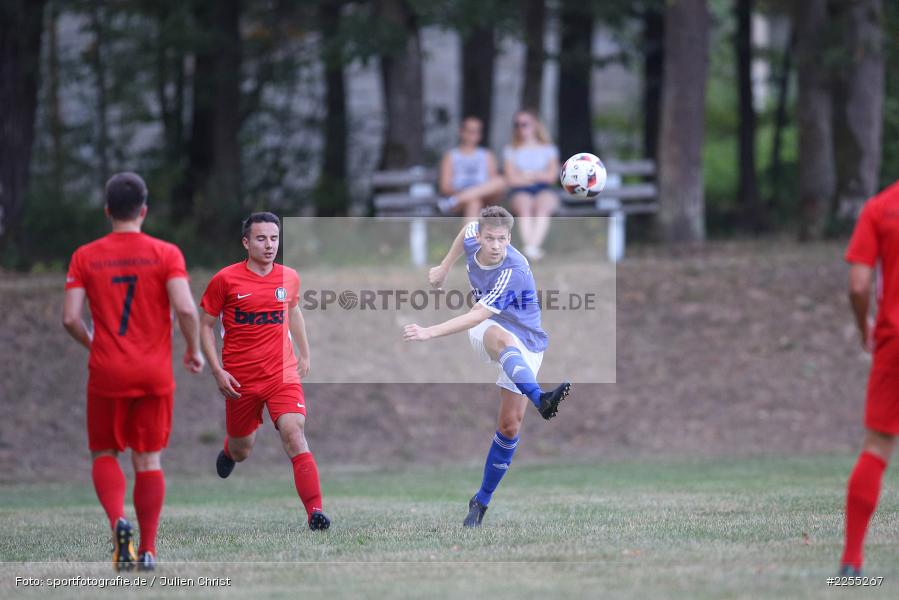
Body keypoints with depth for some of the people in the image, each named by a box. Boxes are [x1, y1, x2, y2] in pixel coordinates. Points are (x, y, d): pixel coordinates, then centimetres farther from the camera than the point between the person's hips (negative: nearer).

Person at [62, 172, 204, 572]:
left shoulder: (85, 257, -1)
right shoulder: (165, 254, -4)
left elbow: (70, 318, -6)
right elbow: (186, 309, -16)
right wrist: (194, 350, 1)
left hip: (107, 373, 0)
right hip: (155, 373, 0)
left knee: (104, 455, 13)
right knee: (149, 459, 9)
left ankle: (118, 521, -14)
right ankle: (148, 549, 7)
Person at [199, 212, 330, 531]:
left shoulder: (289, 277, 3)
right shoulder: (225, 280, -8)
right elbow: (205, 325, 0)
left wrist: (305, 353, 22)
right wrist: (217, 371, -9)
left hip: (283, 373, 1)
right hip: (239, 380, -1)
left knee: (294, 435, -21)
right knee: (241, 450, 15)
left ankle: (314, 511, -28)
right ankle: (229, 451, 54)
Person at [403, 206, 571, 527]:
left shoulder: (513, 272, -28)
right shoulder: (474, 239, -10)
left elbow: (478, 315, -33)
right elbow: (467, 230, 18)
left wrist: (430, 333, -39)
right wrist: (444, 268, 26)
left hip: (526, 344, -3)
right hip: (486, 333, 3)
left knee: (510, 425, -10)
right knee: (502, 338, -38)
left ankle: (482, 501, 7)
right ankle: (539, 398, -69)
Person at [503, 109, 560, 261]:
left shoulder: (548, 149, 18)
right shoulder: (511, 151, 18)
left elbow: (551, 175, 6)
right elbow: (511, 179, 6)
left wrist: (526, 175, 1)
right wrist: (537, 176, 3)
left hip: (544, 190, 0)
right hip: (521, 191, 0)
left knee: (542, 207, -37)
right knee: (524, 207, -36)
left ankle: (533, 246, -56)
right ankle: (530, 247, -56)